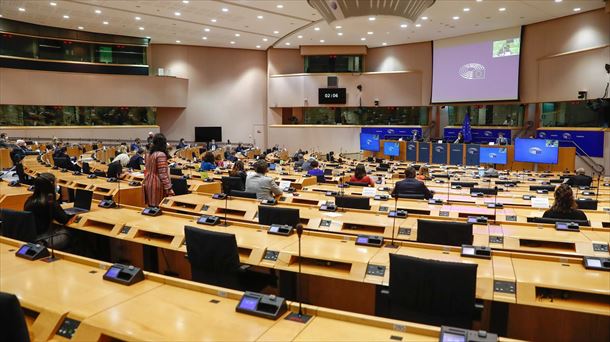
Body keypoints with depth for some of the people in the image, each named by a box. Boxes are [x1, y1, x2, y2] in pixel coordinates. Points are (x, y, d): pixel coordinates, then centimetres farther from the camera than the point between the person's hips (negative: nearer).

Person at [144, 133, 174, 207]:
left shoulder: (150, 154, 10)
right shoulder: (161, 155, -15)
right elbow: (163, 174, -19)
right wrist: (169, 189, -17)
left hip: (148, 183, 9)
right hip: (157, 185, -9)